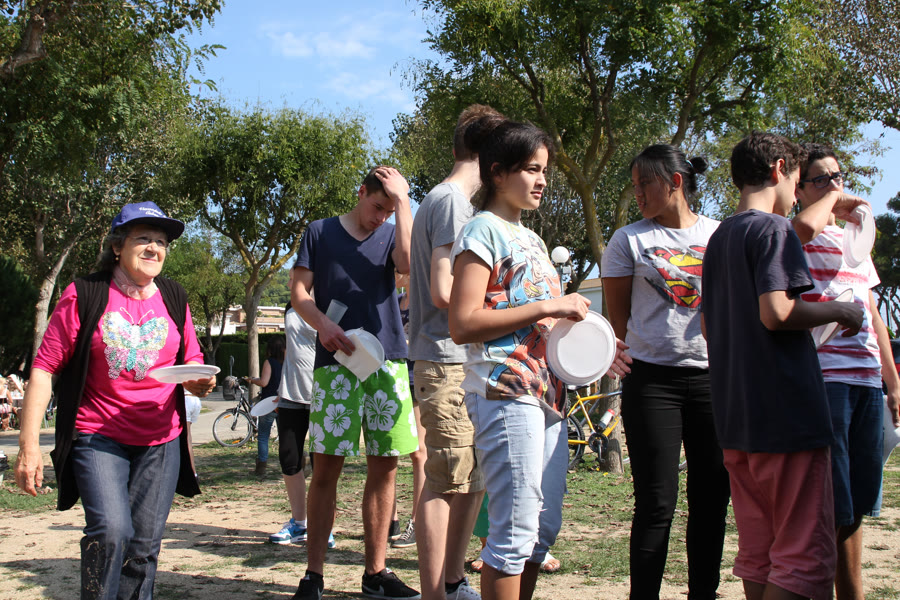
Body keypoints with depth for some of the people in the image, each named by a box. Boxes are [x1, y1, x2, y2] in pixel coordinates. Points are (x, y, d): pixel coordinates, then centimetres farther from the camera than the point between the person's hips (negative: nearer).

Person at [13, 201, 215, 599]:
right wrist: (28, 444, -12)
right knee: (110, 530, -21)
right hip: (98, 437, -3)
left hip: (160, 440, 4)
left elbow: (192, 362, 15)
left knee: (144, 546, 5)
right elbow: (44, 368, -6)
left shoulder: (173, 298, 6)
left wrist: (199, 382, -11)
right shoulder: (84, 296, -5)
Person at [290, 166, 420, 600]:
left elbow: (410, 263, -10)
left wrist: (403, 201, -6)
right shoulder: (320, 232, 9)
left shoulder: (390, 235, 13)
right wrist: (323, 325, -13)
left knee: (384, 466, 3)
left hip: (387, 363, 2)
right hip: (336, 361, -2)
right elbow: (299, 292, 5)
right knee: (326, 466, -4)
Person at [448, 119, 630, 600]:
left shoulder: (531, 239, 22)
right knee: (515, 528, -7)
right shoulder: (483, 231, -5)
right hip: (504, 393, -9)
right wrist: (548, 307, -15)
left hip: (546, 393, 9)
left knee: (545, 525, 11)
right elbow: (462, 325, -16)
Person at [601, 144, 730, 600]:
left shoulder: (719, 234, 9)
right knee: (656, 503, -3)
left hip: (713, 378, 3)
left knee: (713, 496, 7)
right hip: (652, 381, -2)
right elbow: (618, 316, 6)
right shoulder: (628, 240, 4)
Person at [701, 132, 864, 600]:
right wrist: (840, 310, -5)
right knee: (807, 554, -5)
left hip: (736, 419, 9)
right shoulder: (772, 229, -8)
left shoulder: (719, 238, 18)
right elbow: (776, 312, -21)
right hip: (786, 412, -9)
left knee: (758, 554, 14)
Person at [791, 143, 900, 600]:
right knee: (828, 505, -6)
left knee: (857, 502, 13)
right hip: (822, 377, -7)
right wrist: (831, 198, -7)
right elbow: (805, 225, -28)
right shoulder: (796, 236, -1)